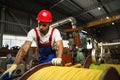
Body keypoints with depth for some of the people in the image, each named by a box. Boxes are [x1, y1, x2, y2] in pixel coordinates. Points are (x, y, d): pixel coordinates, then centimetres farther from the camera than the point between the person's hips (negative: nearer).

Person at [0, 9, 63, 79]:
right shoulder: (33, 32, -22)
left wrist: (59, 58, -59)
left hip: (52, 57, -1)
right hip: (41, 57, 2)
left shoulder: (55, 31, -25)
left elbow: (60, 45, -38)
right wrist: (14, 64, -38)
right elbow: (24, 48, -29)